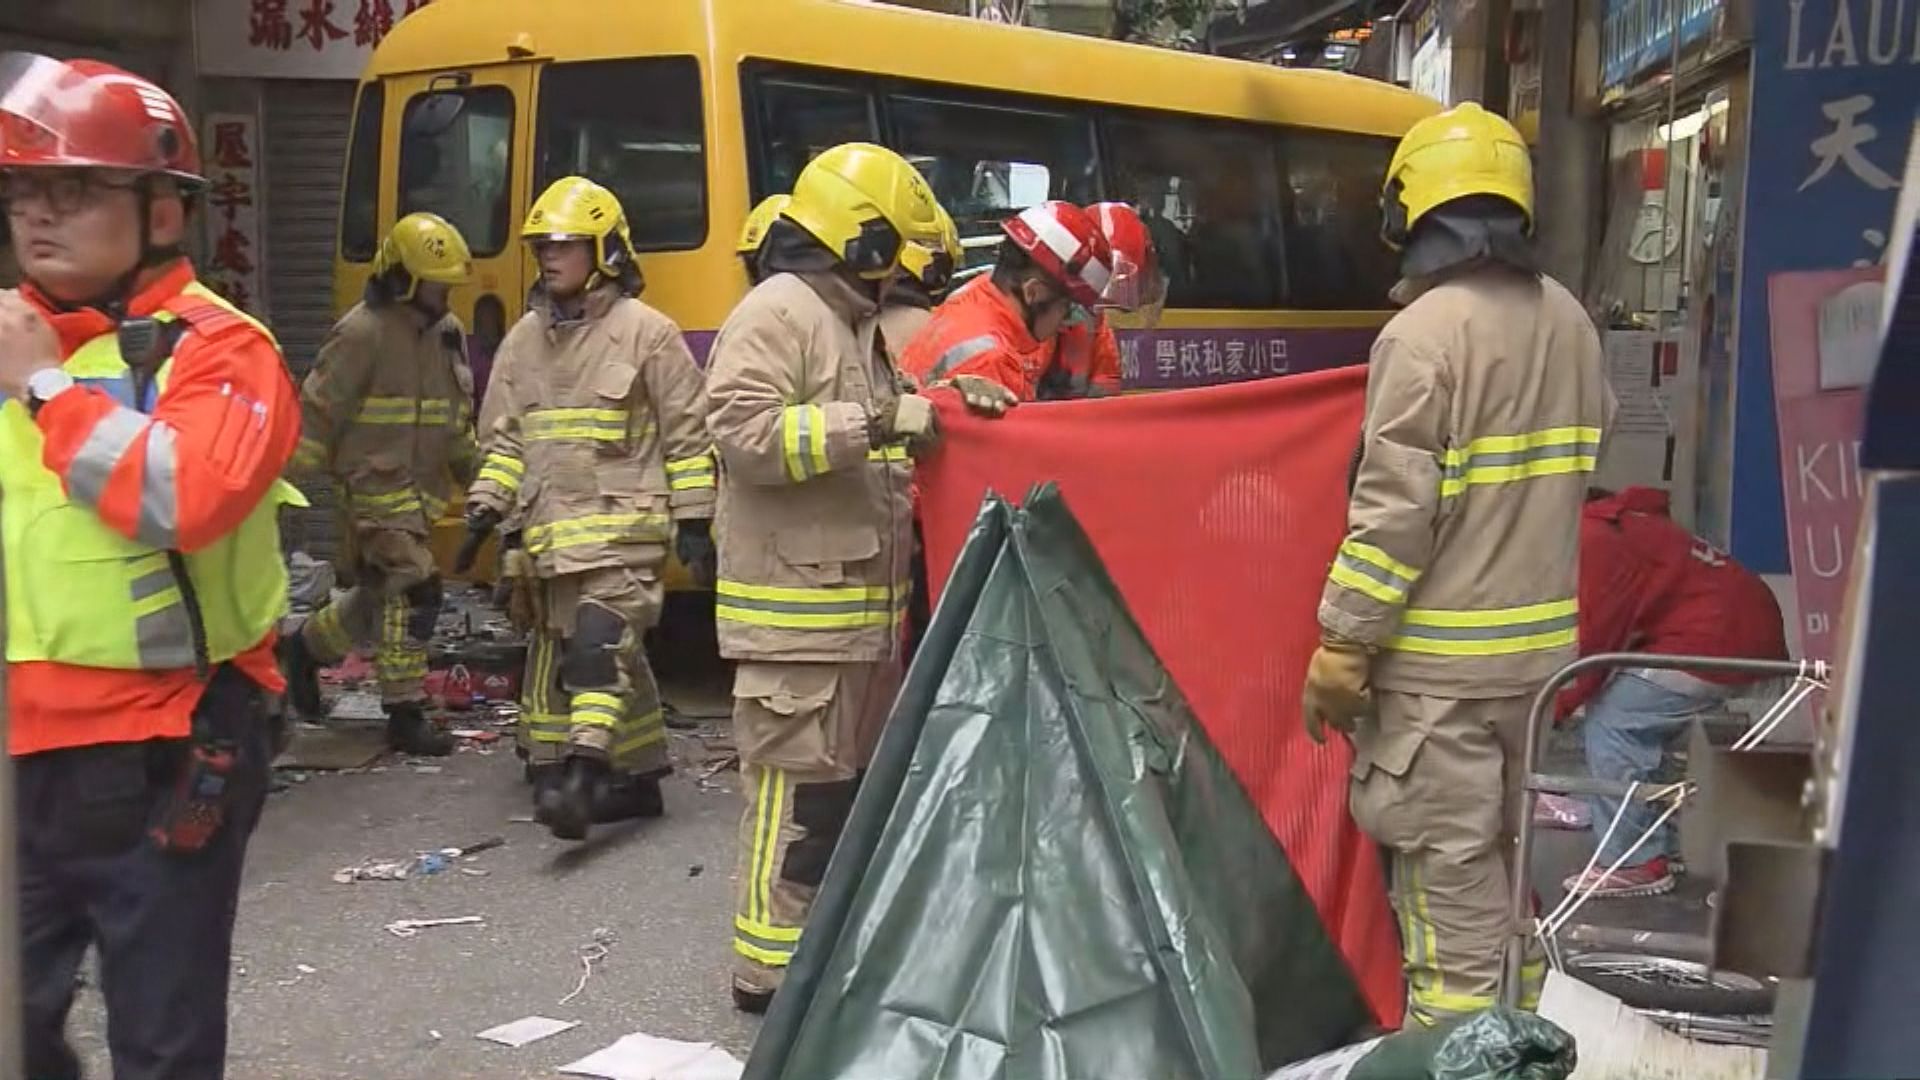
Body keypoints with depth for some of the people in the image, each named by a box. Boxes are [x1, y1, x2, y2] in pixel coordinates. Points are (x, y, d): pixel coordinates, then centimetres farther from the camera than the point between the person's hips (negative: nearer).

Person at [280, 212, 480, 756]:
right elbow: (318, 410, -13)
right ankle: (405, 715, -3)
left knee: (381, 596, 15)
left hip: (420, 489, 8)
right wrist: (288, 479, -13)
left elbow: (455, 416, 22)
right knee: (412, 593, -12)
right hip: (376, 488, -8)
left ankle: (306, 647, 37)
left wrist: (475, 471, 21)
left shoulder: (446, 331, 11)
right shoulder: (363, 333, -14)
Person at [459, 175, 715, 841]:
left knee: (598, 642, -21)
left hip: (623, 525, -6)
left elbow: (687, 433, -3)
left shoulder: (646, 331, -4)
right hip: (549, 531, 7)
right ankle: (637, 777, 21)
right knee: (586, 653, 11)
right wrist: (486, 509, 8)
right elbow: (505, 436, 17)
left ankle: (585, 775, -28)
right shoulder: (525, 338, 13)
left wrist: (693, 520, -5)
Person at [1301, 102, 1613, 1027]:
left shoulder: (1424, 330, -16)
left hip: (1442, 659, -8)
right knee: (1520, 854, 19)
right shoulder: (1570, 322, 7)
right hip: (1544, 643, 8)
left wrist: (1342, 646, -14)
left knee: (1451, 870, -1)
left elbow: (1394, 508, -19)